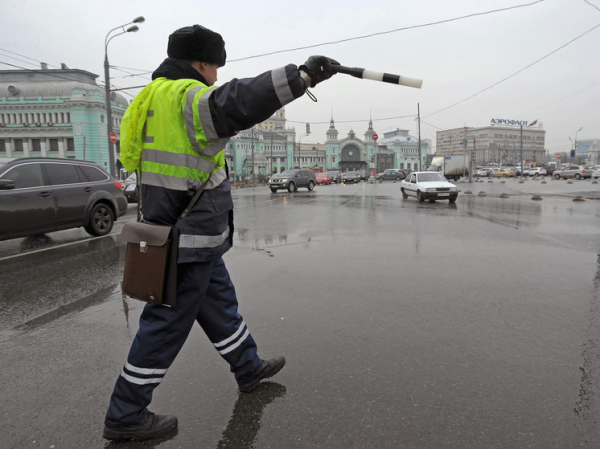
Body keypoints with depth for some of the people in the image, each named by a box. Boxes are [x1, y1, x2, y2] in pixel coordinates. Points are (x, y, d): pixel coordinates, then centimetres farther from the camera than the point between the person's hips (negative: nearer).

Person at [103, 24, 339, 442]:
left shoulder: (155, 96, 13)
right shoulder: (187, 97, -19)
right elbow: (240, 101, -38)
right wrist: (301, 75, -37)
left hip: (195, 239, 10)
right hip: (189, 240, -10)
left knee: (220, 302, 22)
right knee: (167, 323, 3)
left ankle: (249, 368, 41)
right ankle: (125, 416, 20)